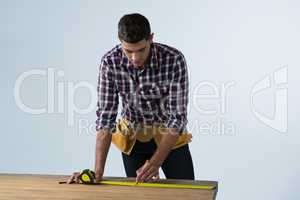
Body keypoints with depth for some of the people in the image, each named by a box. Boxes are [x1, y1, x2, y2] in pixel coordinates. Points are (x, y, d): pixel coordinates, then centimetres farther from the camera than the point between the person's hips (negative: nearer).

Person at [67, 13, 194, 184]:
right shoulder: (110, 62, -21)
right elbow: (106, 116, -20)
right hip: (132, 137, 1)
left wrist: (155, 163, -35)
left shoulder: (174, 59, -27)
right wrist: (98, 171, -28)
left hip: (170, 135, -1)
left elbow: (178, 117, -26)